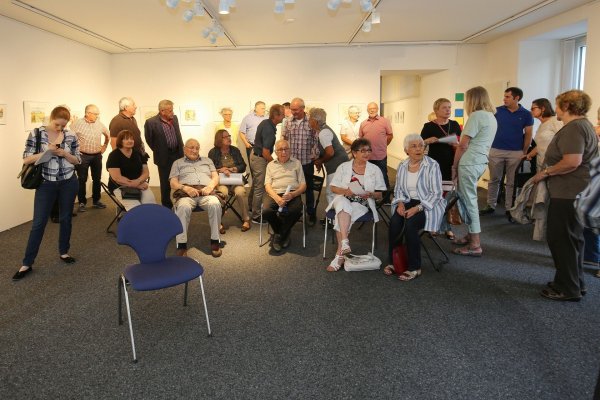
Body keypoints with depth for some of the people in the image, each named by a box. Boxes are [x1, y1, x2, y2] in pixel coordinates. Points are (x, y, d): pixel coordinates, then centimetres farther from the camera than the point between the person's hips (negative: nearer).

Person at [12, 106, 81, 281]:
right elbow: (26, 159, -7)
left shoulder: (71, 136, -1)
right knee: (38, 222, 0)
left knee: (66, 218, 12)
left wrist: (64, 153, -16)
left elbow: (78, 160, 3)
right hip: (46, 183, -2)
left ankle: (63, 252, 29)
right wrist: (46, 152, -21)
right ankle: (27, 263, 9)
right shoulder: (36, 134, -6)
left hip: (68, 182, 2)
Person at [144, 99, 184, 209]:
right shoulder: (151, 122, -14)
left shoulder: (174, 118, 4)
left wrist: (181, 149, 12)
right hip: (164, 157, -4)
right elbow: (149, 140, -3)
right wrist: (159, 152, 1)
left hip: (178, 154, 4)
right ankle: (167, 205, 21)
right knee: (166, 183, 7)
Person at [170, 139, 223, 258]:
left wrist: (210, 186, -5)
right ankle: (181, 244, -33)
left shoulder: (207, 160, 31)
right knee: (183, 207, -38)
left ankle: (215, 240, -25)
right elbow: (173, 183, 11)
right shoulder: (178, 163, 25)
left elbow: (215, 177, 18)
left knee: (215, 204, -35)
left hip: (206, 192, 1)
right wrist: (185, 188, -11)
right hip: (186, 193, -1)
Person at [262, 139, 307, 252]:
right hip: (274, 194, 1)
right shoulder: (271, 165, 21)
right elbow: (267, 185, 8)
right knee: (266, 211, -31)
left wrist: (293, 194, -13)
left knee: (296, 211, -35)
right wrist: (277, 198, -14)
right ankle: (284, 234, -1)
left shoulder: (296, 163, 19)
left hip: (292, 194, -1)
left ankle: (279, 235, -6)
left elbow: (303, 185, 10)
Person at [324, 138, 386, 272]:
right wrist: (346, 191, -11)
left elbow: (379, 194, 11)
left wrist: (370, 194, -12)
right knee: (344, 206, -37)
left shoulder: (375, 169, 11)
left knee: (342, 216, -32)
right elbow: (333, 188, 9)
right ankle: (345, 243, -47)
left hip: (362, 203, -1)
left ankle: (339, 254, -29)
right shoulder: (343, 167, 11)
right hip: (343, 199, 1)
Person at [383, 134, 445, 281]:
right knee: (394, 221, -26)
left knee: (410, 224, -31)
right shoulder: (402, 166, 7)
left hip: (428, 204, -4)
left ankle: (414, 268, -18)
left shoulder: (432, 165, -9)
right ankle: (393, 261, -12)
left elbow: (436, 193, -12)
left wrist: (417, 208, -22)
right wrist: (400, 203, -7)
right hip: (408, 202, 4)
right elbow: (398, 189, 14)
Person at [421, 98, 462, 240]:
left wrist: (458, 145, -9)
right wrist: (428, 140, -22)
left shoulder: (455, 125, 8)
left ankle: (448, 227, 16)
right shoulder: (429, 126, -3)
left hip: (451, 165, 3)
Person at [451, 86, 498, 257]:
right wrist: (458, 145, 19)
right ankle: (471, 235, 25)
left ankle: (475, 245, 1)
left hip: (469, 163, -9)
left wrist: (454, 166, -5)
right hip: (481, 162, 9)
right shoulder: (492, 117, 17)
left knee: (469, 200, -4)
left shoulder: (476, 115, -11)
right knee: (468, 198, 17)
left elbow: (463, 145, -13)